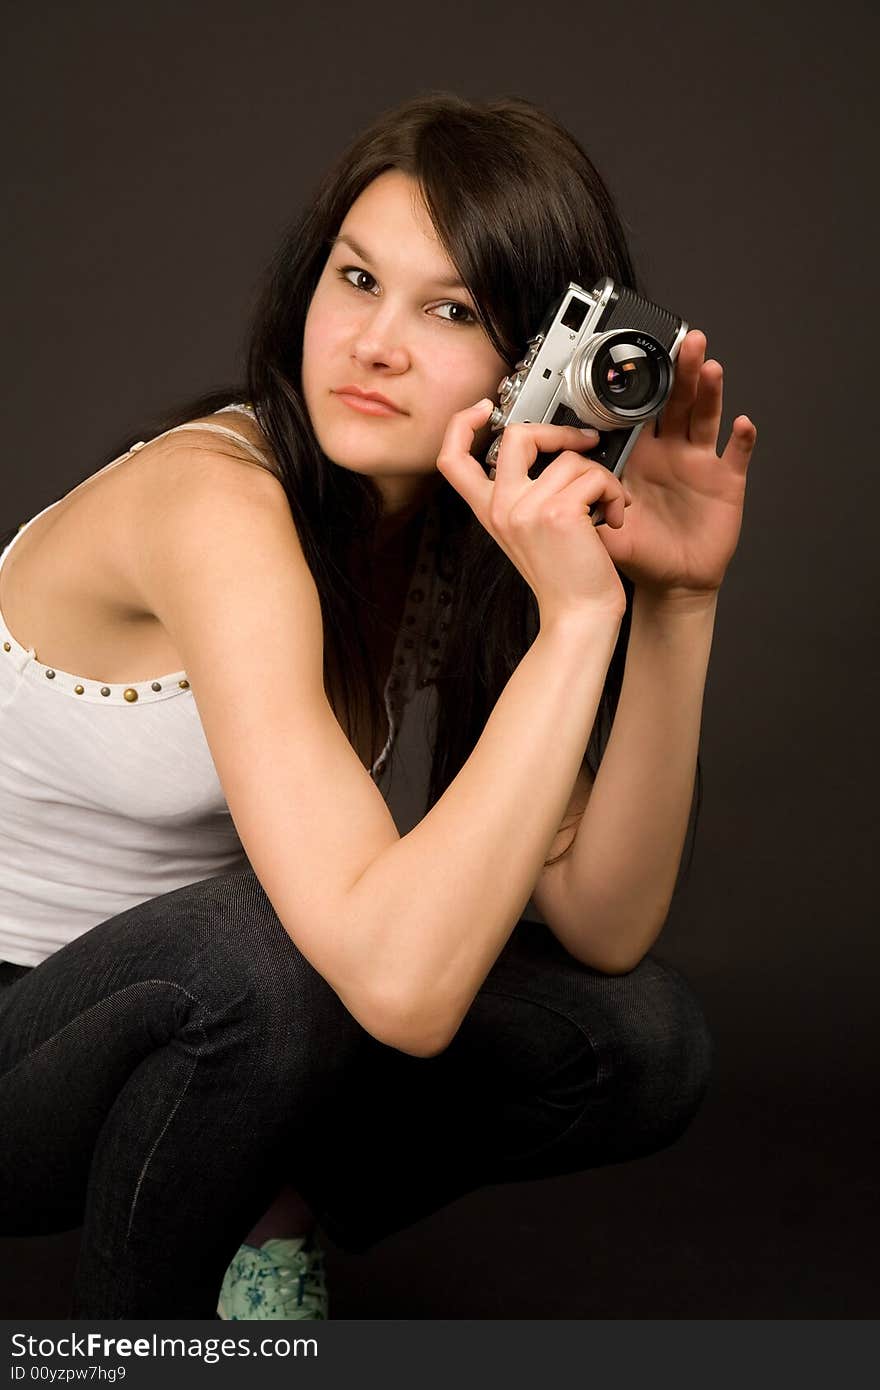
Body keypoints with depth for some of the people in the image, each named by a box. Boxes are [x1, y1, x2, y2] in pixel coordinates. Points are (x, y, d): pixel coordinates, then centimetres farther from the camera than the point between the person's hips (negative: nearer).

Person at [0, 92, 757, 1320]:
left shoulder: (472, 531, -6)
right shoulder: (215, 500, -29)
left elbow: (604, 928, -13)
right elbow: (400, 983, -39)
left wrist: (675, 600, -22)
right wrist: (575, 616, -38)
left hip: (197, 1026, 6)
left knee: (644, 1041, -11)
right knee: (271, 943, -36)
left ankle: (260, 1212, 8)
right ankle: (132, 1333, -7)